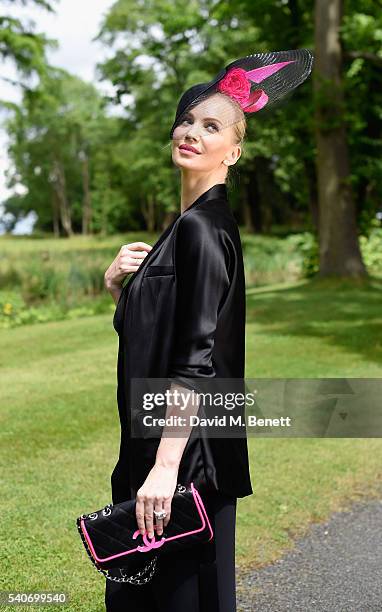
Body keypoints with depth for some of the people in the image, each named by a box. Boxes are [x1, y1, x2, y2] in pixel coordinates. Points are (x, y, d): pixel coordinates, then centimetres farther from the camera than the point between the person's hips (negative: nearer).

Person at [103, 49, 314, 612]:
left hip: (186, 457, -10)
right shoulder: (190, 224, 14)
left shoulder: (202, 228, -15)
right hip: (154, 447, 10)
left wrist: (165, 466, -27)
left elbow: (197, 358, -23)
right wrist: (117, 286, 1)